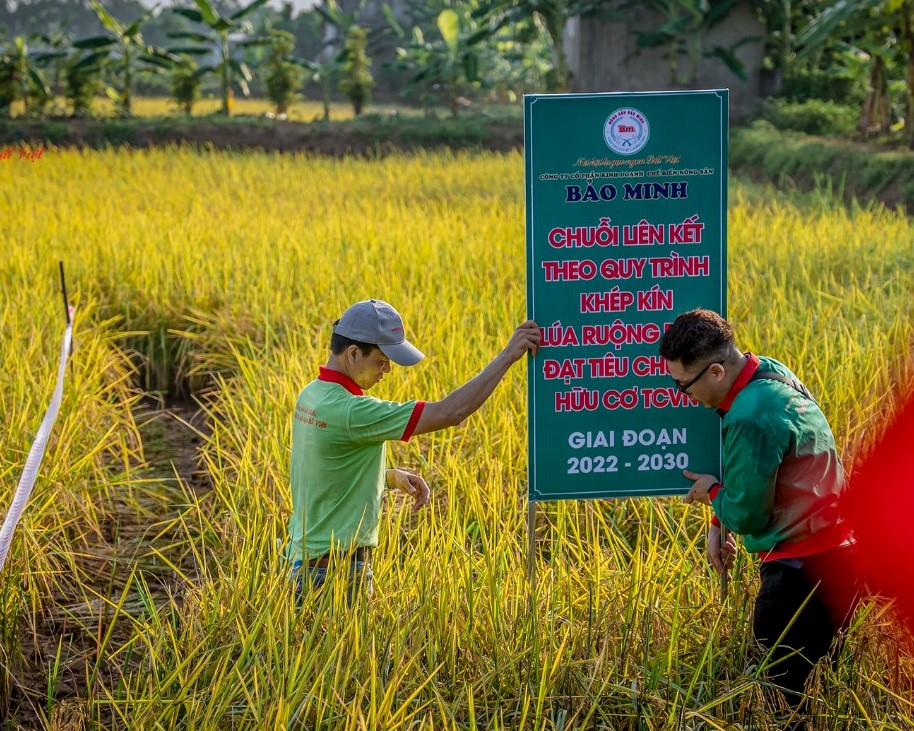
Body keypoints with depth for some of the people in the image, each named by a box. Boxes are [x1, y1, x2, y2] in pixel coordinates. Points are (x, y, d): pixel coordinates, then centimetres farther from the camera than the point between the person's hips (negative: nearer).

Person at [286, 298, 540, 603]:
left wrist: (392, 477, 4)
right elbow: (448, 412, -25)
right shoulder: (349, 411, -24)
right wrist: (508, 355, -19)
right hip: (335, 566, -10)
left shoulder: (311, 395, 6)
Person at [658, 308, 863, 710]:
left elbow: (747, 514, -14)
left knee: (782, 689, -6)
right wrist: (718, 522, 10)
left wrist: (713, 492, 5)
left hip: (805, 571, -10)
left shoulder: (752, 419, -24)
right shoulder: (769, 371, 6)